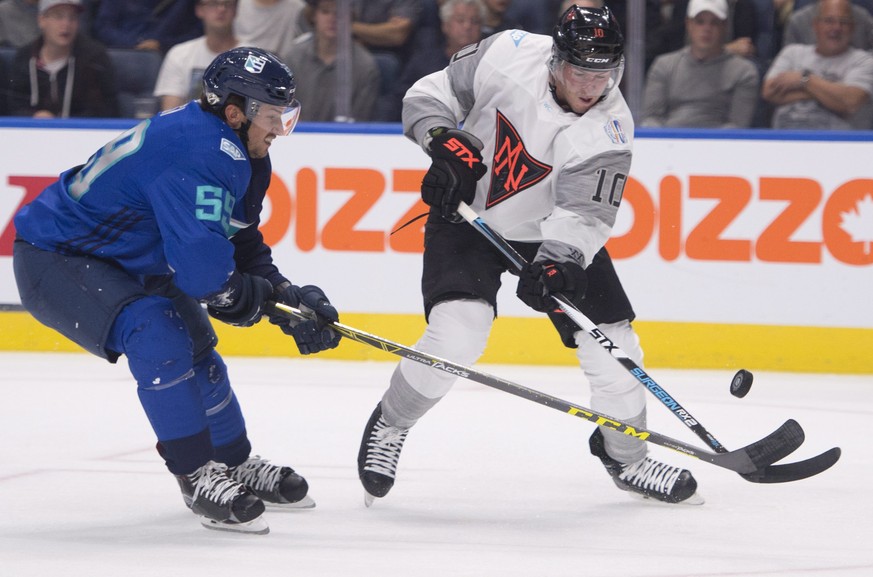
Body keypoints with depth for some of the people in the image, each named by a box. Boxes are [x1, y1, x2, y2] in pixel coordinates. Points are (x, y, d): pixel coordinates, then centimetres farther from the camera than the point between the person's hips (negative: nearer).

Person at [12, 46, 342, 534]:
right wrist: (249, 297, -18)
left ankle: (237, 465, 37)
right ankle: (199, 475, -18)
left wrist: (290, 298, -4)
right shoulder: (195, 155, -33)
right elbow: (202, 269, -38)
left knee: (196, 348, 17)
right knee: (158, 336, -28)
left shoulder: (243, 157, 2)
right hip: (53, 259, -11)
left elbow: (245, 247, 11)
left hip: (120, 260, 11)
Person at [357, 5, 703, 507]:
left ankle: (627, 457, 24)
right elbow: (430, 94, -8)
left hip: (554, 235, 2)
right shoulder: (509, 55, -21)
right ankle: (389, 426, 2)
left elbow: (583, 215, -29)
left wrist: (558, 261, -47)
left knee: (612, 346, -1)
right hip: (466, 217, -2)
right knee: (457, 336, -22)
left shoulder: (609, 131, -23)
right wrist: (446, 145, -25)